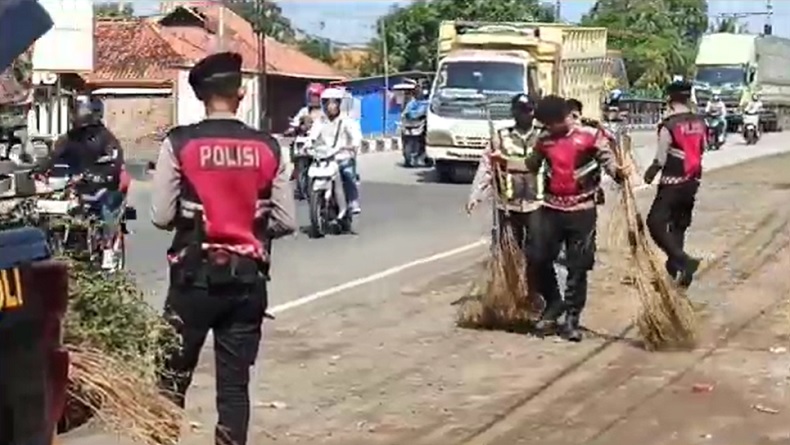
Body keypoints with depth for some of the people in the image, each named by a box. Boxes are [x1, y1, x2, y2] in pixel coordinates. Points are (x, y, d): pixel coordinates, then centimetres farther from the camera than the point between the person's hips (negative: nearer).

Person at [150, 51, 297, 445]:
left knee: (174, 375, 11)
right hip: (248, 277, 2)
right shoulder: (267, 148, -2)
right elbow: (285, 221, -1)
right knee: (235, 381, 9)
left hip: (195, 275, -2)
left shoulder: (179, 144, -8)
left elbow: (161, 217, -7)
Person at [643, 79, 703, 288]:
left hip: (673, 182, -7)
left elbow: (660, 159, -13)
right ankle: (675, 264, 26)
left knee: (656, 223, -5)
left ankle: (683, 261, -16)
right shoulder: (699, 123, 1)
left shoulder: (668, 125, -17)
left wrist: (650, 173, 5)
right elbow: (701, 150, 9)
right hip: (692, 182, 7)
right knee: (680, 223, 19)